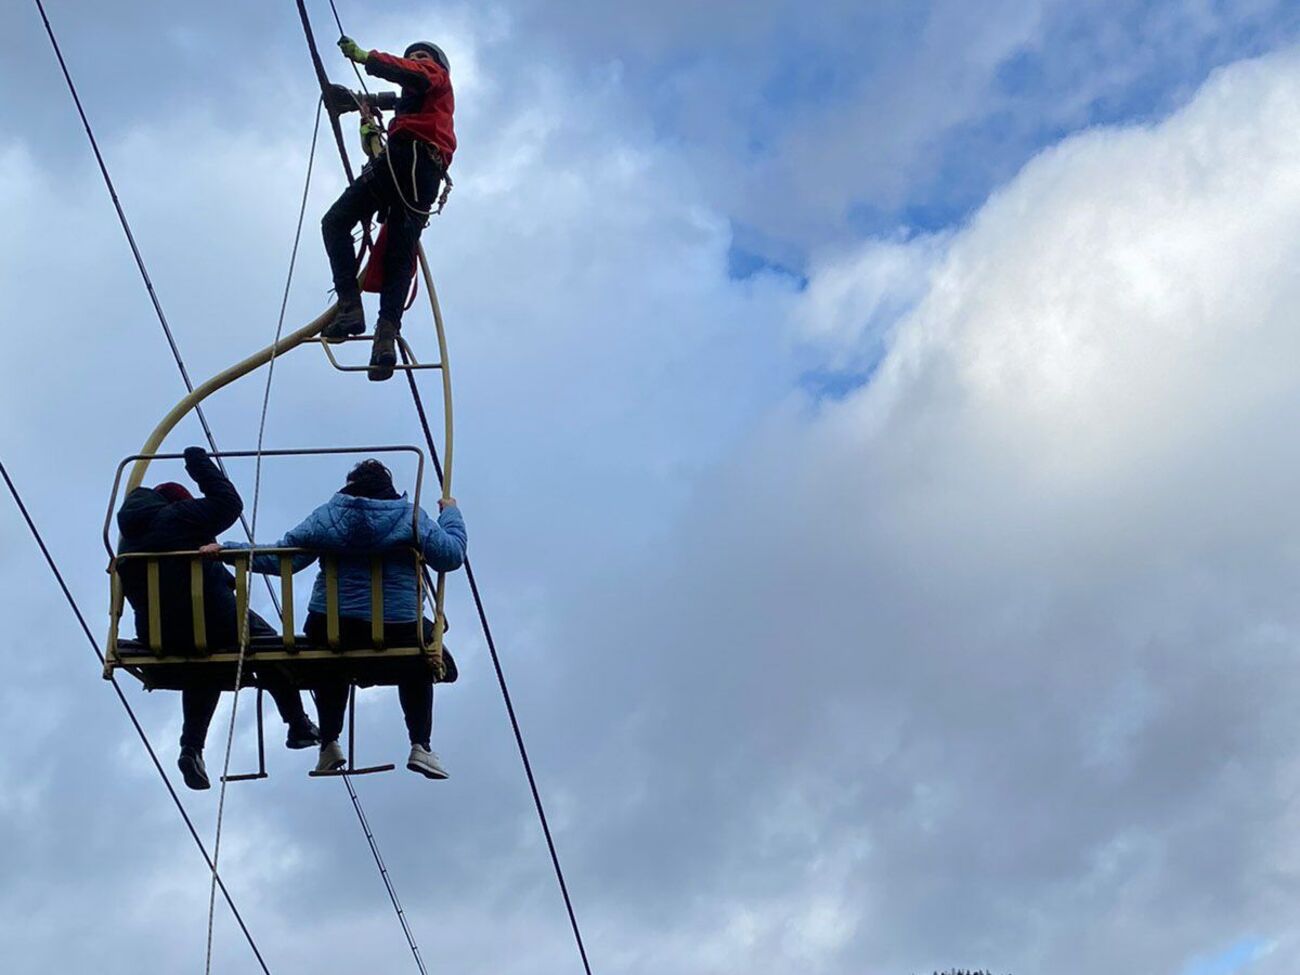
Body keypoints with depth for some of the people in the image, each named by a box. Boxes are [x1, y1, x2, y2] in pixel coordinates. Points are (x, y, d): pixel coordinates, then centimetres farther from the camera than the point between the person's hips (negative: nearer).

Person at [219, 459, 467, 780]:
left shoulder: (327, 515, 4)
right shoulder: (410, 516, 1)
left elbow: (280, 557, 2)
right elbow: (451, 556, -2)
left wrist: (227, 550, 10)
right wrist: (451, 513, 14)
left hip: (329, 628, 1)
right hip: (398, 630, -1)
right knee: (418, 666, 31)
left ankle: (329, 744, 25)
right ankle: (420, 747, 17)